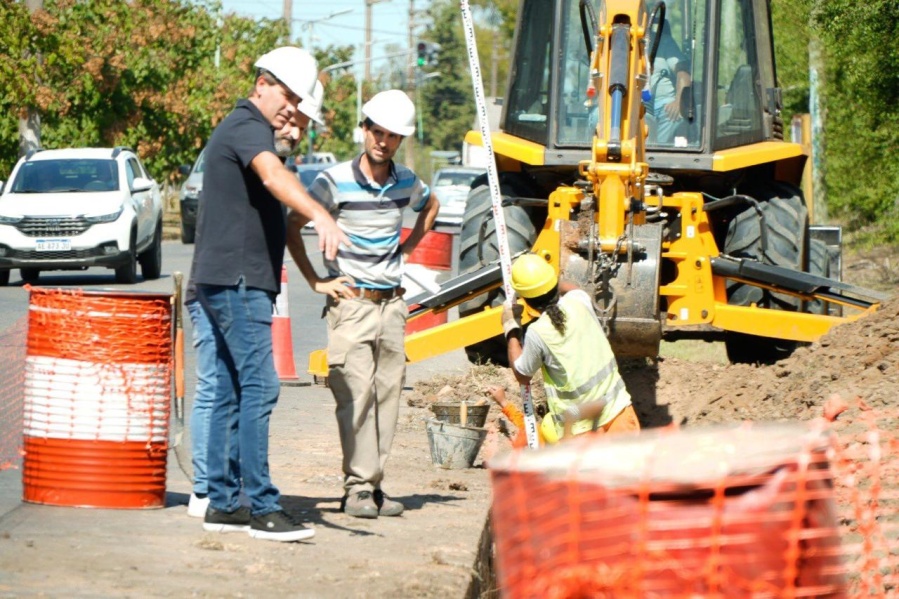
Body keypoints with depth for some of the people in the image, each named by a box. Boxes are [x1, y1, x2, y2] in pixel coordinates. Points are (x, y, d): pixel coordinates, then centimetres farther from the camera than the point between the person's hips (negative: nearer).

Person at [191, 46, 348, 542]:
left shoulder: (241, 129, 22)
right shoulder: (248, 128, -12)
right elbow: (274, 176, -34)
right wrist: (321, 217, -50)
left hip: (235, 282, 11)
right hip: (236, 279, -11)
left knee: (231, 391, 10)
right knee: (259, 387, -14)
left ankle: (222, 504, 12)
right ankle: (263, 509, -16)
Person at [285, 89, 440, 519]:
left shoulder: (406, 183, 8)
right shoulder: (335, 181, -8)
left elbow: (430, 208, 31)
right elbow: (291, 227, -3)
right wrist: (316, 282, -5)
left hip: (392, 303, 5)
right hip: (351, 303, -5)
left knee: (387, 395, 4)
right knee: (355, 396, -11)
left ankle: (375, 486, 9)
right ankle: (358, 487, -8)